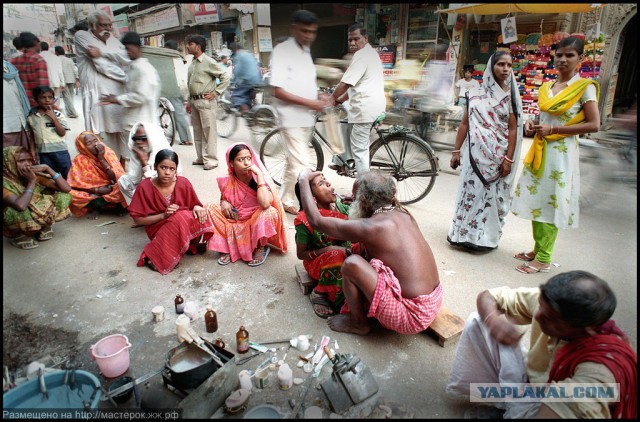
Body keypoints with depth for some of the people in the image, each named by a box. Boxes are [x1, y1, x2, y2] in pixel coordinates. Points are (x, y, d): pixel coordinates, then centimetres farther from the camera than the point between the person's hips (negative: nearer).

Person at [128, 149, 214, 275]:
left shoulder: (184, 183, -8)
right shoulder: (145, 187, -12)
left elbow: (195, 205, 3)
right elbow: (138, 219, -7)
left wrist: (197, 208, -22)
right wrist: (163, 215, -21)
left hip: (185, 229, 1)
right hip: (159, 229, -1)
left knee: (200, 216, -31)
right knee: (182, 218, -35)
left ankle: (195, 243, -9)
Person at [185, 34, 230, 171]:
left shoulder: (208, 62, -9)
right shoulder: (192, 63, 15)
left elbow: (225, 77, -12)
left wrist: (215, 93, -12)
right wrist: (189, 102, 18)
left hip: (205, 101, -8)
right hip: (194, 101, 8)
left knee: (209, 131, -6)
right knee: (197, 131, 12)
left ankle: (211, 159, -1)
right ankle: (201, 157, 22)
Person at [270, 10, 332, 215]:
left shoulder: (306, 51, 13)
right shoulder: (282, 50, -11)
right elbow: (278, 91, -18)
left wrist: (319, 98, 1)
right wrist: (310, 103, -22)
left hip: (306, 117, 8)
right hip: (291, 117, -8)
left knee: (294, 161, 15)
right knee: (302, 163, -10)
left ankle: (285, 197, 30)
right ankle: (287, 201, 8)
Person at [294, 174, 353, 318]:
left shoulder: (339, 203, -7)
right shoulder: (305, 220, -20)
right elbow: (301, 254, -9)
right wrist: (328, 250, -24)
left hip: (346, 251, 5)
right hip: (319, 261, -5)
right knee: (338, 258, -38)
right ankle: (320, 293, -9)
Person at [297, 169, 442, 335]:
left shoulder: (370, 227, -20)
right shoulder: (402, 213, 2)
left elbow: (316, 221, -9)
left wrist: (303, 180, 2)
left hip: (412, 316, -8)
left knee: (352, 263, -16)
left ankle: (358, 323, 9)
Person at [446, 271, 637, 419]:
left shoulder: (598, 370, -37)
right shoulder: (550, 303, -22)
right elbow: (487, 296, -13)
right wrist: (493, 319, -35)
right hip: (530, 382, 5)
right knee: (477, 321, -6)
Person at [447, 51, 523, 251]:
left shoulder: (511, 95, 2)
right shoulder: (476, 94, 6)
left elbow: (513, 129, -3)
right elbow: (465, 123, 7)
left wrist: (508, 159, -10)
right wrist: (456, 151, 2)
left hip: (498, 155, -1)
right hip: (476, 153, 1)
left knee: (491, 195, 4)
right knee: (470, 191, 4)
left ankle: (486, 237, 16)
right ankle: (463, 233, 16)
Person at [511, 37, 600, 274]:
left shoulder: (585, 87, -5)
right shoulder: (546, 87, 12)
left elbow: (593, 125, -11)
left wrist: (553, 129, -17)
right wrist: (532, 126, 2)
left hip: (560, 152, -6)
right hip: (539, 150, 6)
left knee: (551, 204, -3)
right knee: (536, 200, 10)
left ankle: (543, 259, 5)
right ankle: (537, 249, 23)